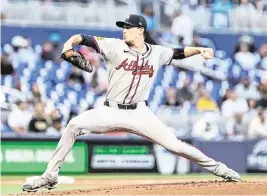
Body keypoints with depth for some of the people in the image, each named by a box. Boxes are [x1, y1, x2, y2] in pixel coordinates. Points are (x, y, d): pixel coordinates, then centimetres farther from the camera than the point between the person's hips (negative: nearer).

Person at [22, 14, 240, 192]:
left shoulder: (157, 52, 4)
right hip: (112, 111, 0)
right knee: (74, 125, -22)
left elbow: (179, 52, 16)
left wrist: (200, 50, -2)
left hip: (139, 113, 0)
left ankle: (219, 169, 12)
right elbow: (86, 38, -12)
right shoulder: (115, 47, -4)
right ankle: (50, 175, -12)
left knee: (175, 144, -8)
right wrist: (69, 44, -33)